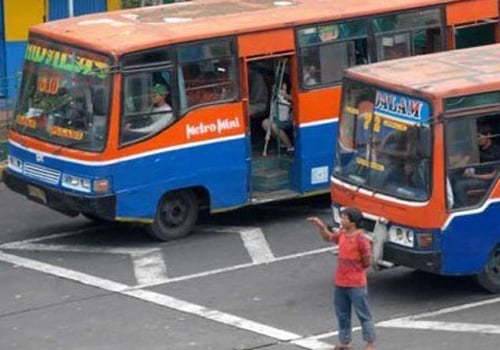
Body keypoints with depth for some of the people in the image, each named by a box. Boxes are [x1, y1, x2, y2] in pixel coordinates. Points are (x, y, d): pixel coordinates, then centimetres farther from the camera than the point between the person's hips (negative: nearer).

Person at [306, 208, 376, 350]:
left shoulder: (361, 239, -20)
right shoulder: (342, 234, 4)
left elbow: (367, 262, -15)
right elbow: (328, 237, 25)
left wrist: (354, 268, -1)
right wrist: (320, 226, 8)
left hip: (356, 285, -8)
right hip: (340, 283, 8)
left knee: (363, 314, 2)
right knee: (342, 314, 16)